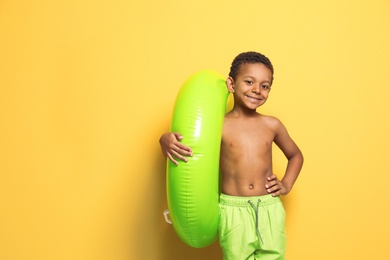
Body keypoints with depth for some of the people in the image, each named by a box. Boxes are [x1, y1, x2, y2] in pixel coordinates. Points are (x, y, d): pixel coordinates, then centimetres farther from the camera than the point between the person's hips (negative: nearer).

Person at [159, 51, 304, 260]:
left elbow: (295, 155, 21)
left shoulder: (272, 125, 4)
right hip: (233, 211, -2)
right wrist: (166, 140, -22)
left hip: (270, 210, 3)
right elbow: (179, 143, 0)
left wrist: (287, 184, 7)